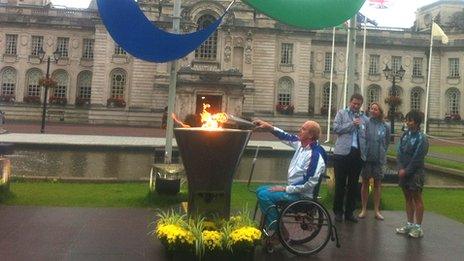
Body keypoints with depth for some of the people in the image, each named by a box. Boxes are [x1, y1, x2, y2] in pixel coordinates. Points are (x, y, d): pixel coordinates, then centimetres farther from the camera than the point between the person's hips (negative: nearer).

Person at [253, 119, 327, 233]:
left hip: (302, 195, -10)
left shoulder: (316, 155, -25)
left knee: (264, 195, -18)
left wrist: (286, 189, -21)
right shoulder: (301, 144, 0)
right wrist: (269, 127, 2)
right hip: (292, 188, 10)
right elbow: (286, 137, 14)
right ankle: (271, 227, 18)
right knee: (260, 190, 14)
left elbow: (311, 184, -27)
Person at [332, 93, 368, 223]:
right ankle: (338, 211, 12)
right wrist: (352, 124, -8)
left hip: (358, 154, 3)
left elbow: (367, 136, 13)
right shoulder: (341, 113, 8)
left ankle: (349, 212, 18)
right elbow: (336, 128, -5)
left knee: (353, 185, 9)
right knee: (340, 184, 2)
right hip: (342, 153, -3)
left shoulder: (364, 118, 15)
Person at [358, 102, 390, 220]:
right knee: (365, 182, 7)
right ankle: (364, 209, 17)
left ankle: (377, 210, 17)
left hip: (379, 159, 2)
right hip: (367, 157, -1)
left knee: (377, 184, 9)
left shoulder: (385, 126, 1)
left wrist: (382, 153, 8)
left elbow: (387, 142, 11)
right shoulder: (366, 123, -6)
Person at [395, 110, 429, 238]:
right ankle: (410, 224, 22)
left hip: (415, 173, -6)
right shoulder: (405, 135, 8)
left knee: (417, 199, 0)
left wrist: (406, 171, -12)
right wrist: (400, 169, -5)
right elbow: (399, 152, 6)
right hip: (404, 172, 6)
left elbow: (417, 159, -14)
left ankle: (418, 227, 5)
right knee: (408, 199, 13)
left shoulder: (421, 138, -11)